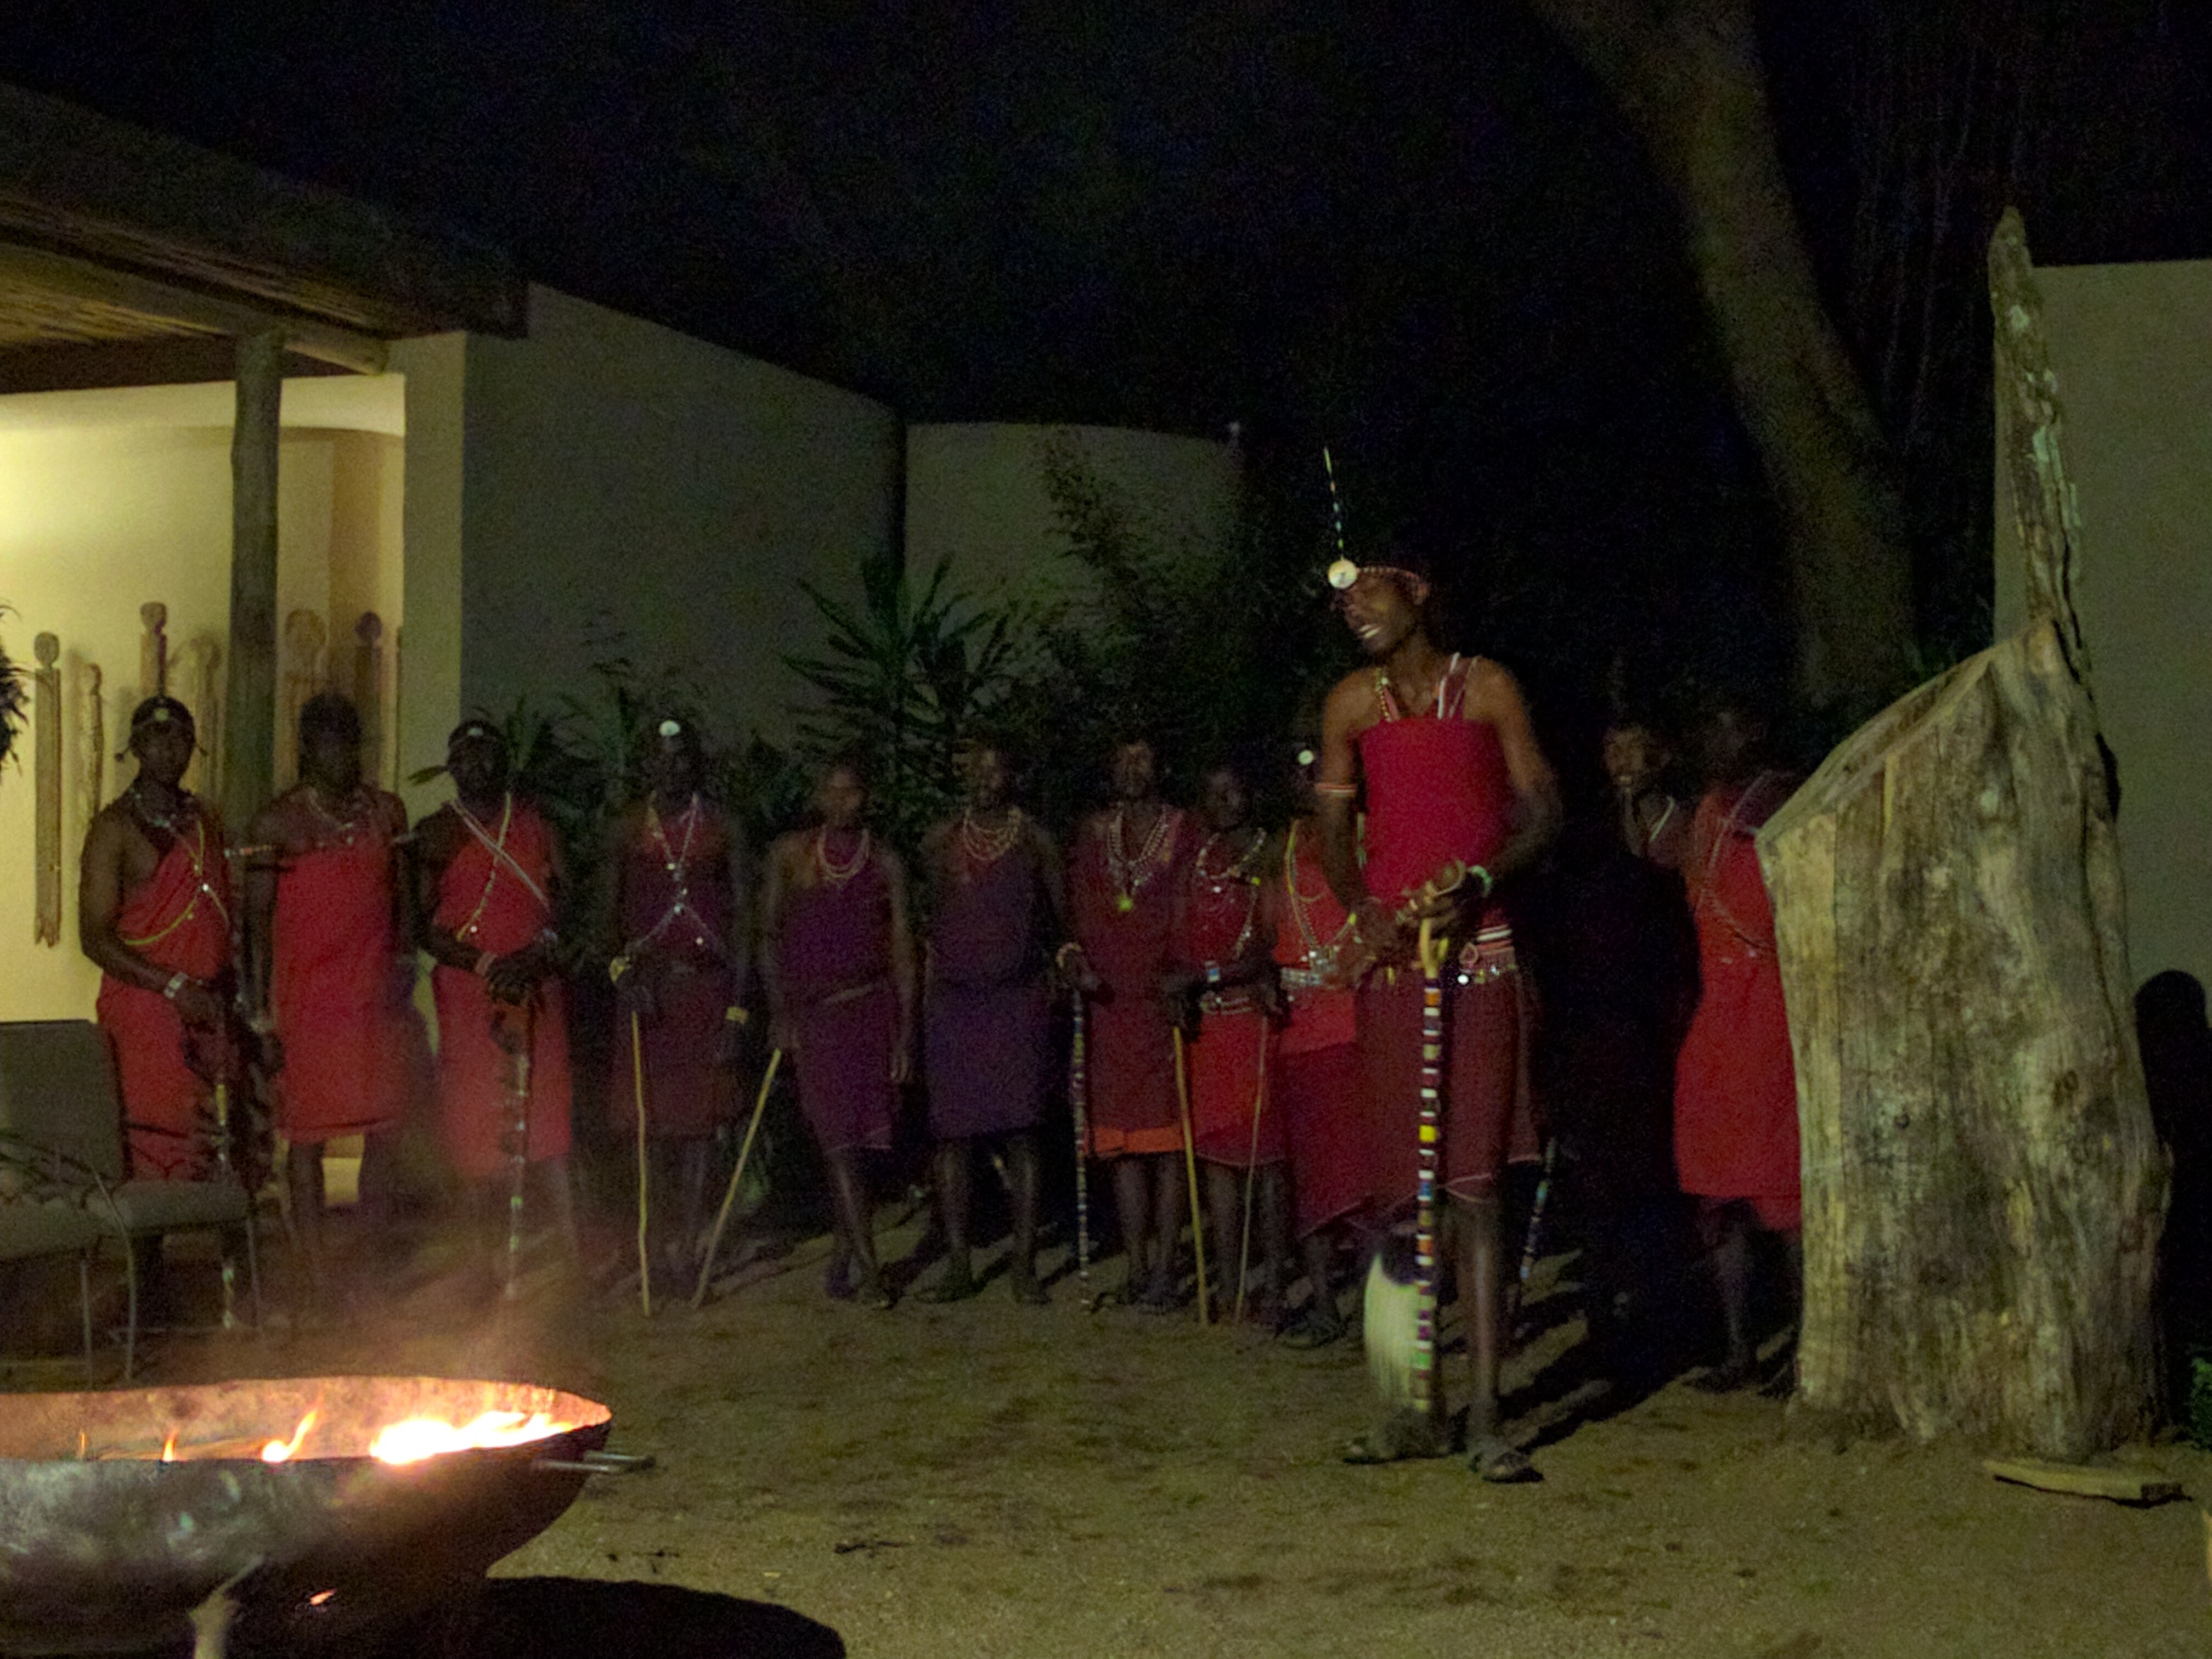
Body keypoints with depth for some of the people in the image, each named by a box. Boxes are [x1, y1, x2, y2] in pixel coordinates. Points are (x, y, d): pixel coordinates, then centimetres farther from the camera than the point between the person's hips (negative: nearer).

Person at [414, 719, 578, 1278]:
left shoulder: (535, 824, 12)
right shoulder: (436, 833, 7)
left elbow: (566, 899, 6)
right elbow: (423, 924, 1)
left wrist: (537, 954, -11)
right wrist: (488, 965, -10)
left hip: (538, 988, 1)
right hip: (468, 994, -1)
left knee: (549, 1114, -6)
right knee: (479, 1126, -2)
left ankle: (574, 1251, -9)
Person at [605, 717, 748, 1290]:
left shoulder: (722, 829, 4)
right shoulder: (628, 828, 7)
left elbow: (740, 918, 2)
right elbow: (610, 911, 8)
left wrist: (736, 1007, -5)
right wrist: (622, 967, -11)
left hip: (706, 982, -1)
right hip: (646, 985, 1)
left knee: (698, 1114, -3)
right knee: (646, 1112, -1)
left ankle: (686, 1242, 1)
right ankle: (659, 1225, 15)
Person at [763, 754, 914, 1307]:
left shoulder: (884, 863, 5)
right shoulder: (790, 853, 6)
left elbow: (902, 950, 5)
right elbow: (770, 936, 8)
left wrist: (906, 1030, -1)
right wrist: (779, 1012, -1)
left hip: (871, 1009, 1)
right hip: (811, 1010, -1)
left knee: (853, 1142, 2)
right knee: (839, 1141, -8)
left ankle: (844, 1256, 17)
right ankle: (866, 1268, -10)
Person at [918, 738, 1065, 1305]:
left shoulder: (1035, 841, 5)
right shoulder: (940, 843, 8)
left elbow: (1060, 918, 10)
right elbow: (924, 920, 14)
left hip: (1019, 998, -1)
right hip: (952, 999, 1)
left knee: (1021, 1131, -4)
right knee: (953, 1134, 1)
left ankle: (1023, 1264, 1)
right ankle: (958, 1264, 7)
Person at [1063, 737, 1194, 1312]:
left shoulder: (1184, 833, 2)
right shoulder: (1093, 835, 14)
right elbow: (1080, 913, 16)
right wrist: (1076, 959, -2)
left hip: (1167, 1001, -4)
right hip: (1112, 1005, 4)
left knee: (1168, 1140, -4)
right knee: (1124, 1140, 5)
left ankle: (1164, 1270, -2)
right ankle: (1137, 1266, 10)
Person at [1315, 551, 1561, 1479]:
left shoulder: (1486, 687, 4)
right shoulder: (1352, 703, 12)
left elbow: (1540, 811, 3)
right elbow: (1333, 826, 13)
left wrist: (1477, 882, -14)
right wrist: (1361, 907, -6)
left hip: (1478, 949, -3)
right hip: (1392, 953, 3)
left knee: (1473, 1182, -8)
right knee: (1400, 1183, 4)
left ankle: (1485, 1415, -7)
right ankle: (1418, 1411, 12)